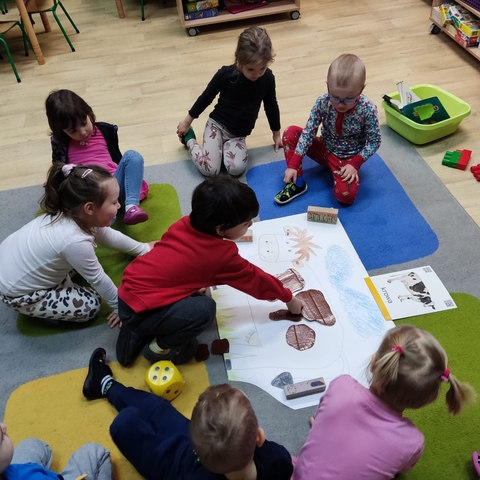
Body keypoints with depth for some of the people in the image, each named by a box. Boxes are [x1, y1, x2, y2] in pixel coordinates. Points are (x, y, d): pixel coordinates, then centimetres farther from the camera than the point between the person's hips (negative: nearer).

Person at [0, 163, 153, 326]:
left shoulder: (75, 216, -10)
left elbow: (110, 236, 8)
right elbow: (98, 279, -20)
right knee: (90, 306, -6)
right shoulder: (75, 241, -35)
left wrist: (143, 248, 16)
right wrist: (119, 306, -5)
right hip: (18, 295, -8)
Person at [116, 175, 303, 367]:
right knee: (203, 309, -19)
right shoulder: (221, 254, -15)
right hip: (139, 311, -8)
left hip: (128, 294, 8)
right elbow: (254, 278, 0)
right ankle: (160, 348, 4)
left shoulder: (185, 224, 1)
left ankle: (138, 332, 19)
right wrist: (288, 297, 16)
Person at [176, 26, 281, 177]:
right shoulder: (225, 74, -19)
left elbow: (271, 105, 6)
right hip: (217, 124, -2)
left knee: (236, 169, -25)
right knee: (209, 169, -17)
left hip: (238, 134, 2)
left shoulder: (268, 78, -11)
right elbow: (206, 98, -5)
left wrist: (276, 133, 15)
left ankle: (225, 145, 8)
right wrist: (188, 121, 4)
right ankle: (189, 138, 10)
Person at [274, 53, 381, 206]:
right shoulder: (322, 102, -19)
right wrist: (293, 165, -21)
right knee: (290, 133, -16)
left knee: (346, 195, -29)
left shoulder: (368, 109, -24)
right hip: (325, 149, 3)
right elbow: (308, 133, -17)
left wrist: (355, 164, -24)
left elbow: (374, 141, -13)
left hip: (348, 158, -3)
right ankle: (297, 183, -8)